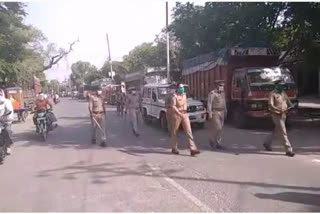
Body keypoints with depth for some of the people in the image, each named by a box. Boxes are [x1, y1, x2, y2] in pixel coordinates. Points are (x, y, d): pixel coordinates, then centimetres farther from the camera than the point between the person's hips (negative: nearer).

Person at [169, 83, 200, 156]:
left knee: (189, 131, -6)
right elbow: (173, 106, -17)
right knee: (174, 132, 6)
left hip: (185, 115, 6)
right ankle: (174, 148, 22)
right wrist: (179, 113, -24)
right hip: (176, 115, -5)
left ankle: (193, 149, -11)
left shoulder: (184, 95, 12)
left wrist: (185, 109, 8)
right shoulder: (175, 96, -8)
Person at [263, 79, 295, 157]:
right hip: (277, 115, -8)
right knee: (283, 132, -7)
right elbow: (270, 105, -23)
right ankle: (288, 150, -3)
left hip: (283, 115, 8)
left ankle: (267, 143, 35)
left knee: (277, 132, 18)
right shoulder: (273, 94, -13)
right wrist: (279, 110, -37)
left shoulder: (283, 93, 11)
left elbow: (288, 101, 14)